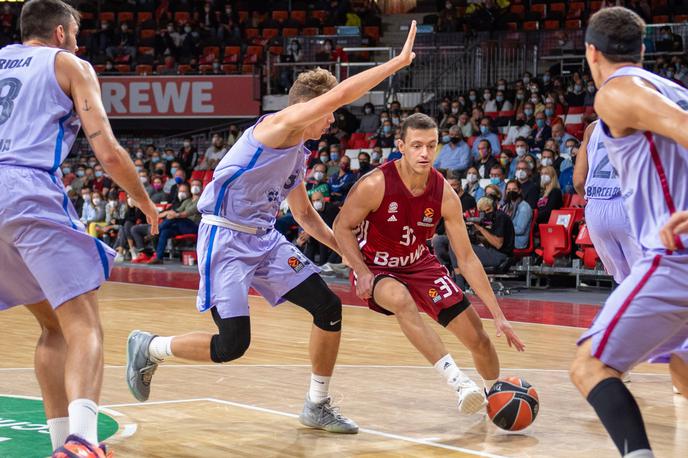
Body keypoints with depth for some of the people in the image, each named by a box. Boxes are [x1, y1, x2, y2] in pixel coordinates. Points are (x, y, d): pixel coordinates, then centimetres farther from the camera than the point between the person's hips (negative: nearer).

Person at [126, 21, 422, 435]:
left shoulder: (299, 153, 13)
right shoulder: (278, 126, -15)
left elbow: (304, 214, 26)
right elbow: (340, 93, -26)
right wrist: (399, 61, -21)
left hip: (265, 239, 9)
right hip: (226, 238, -9)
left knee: (329, 307, 0)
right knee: (232, 345, -14)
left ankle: (317, 406, 14)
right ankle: (148, 349, 12)